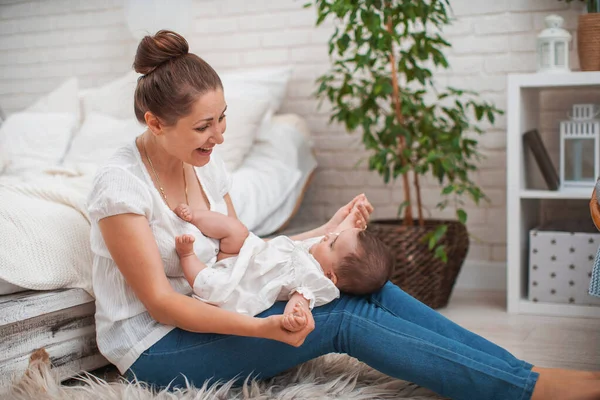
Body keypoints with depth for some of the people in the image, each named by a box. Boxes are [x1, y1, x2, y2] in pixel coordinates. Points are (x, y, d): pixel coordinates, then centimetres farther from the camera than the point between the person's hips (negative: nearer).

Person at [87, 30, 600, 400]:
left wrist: (325, 232, -4)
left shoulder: (205, 165, 3)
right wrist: (261, 328, -35)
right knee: (339, 319, -24)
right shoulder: (120, 185, -19)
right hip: (155, 349, -7)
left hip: (204, 312, 7)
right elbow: (158, 300, -22)